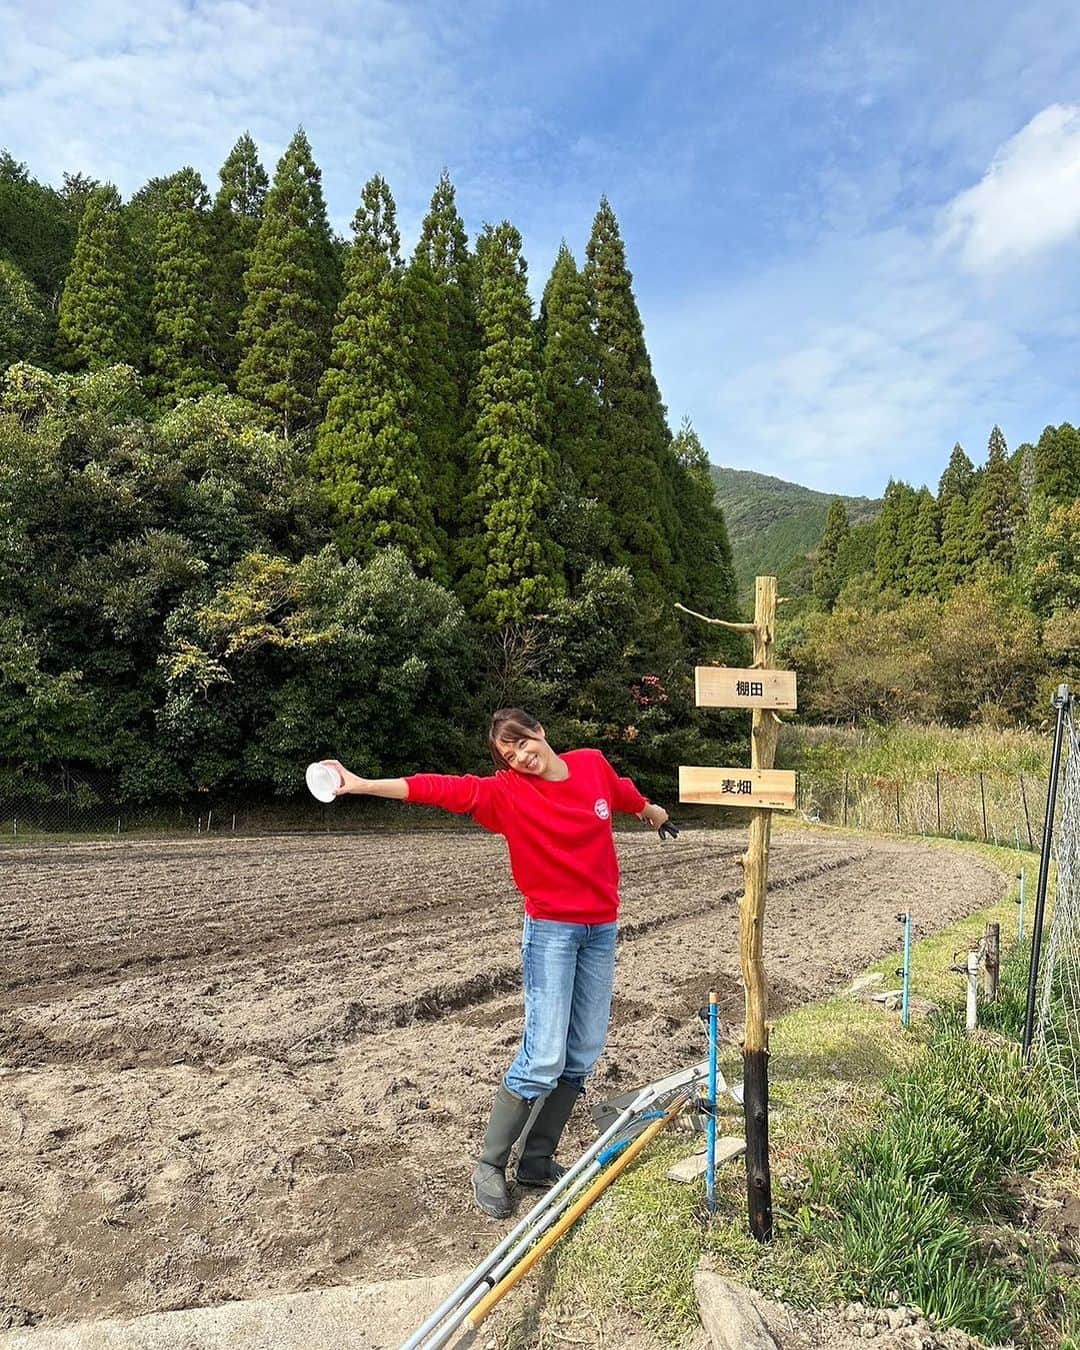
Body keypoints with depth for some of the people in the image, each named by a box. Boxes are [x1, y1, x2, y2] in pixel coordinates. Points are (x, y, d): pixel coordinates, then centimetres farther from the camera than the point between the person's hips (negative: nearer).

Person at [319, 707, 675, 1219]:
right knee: (544, 1057, -8)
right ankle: (489, 1165, 10)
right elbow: (443, 789, -22)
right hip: (551, 930, -5)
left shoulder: (593, 765, 1)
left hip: (601, 928, 5)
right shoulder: (506, 792, -11)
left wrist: (652, 811, 44)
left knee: (582, 1054, 7)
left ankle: (537, 1160, 22)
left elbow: (622, 792, 23)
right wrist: (361, 784, -32)